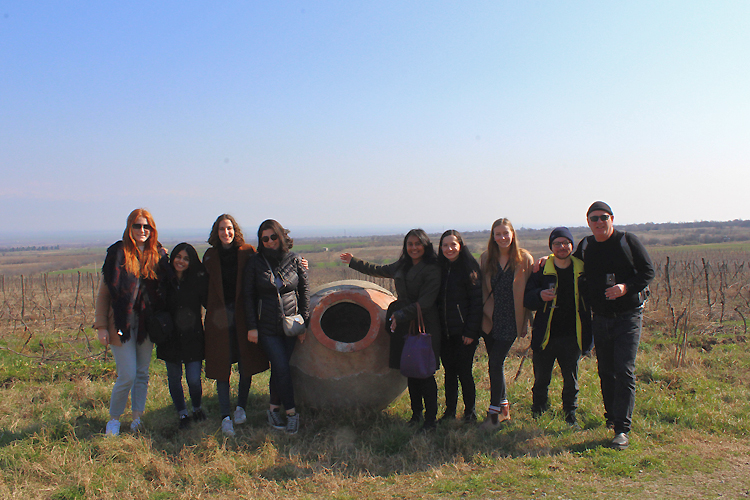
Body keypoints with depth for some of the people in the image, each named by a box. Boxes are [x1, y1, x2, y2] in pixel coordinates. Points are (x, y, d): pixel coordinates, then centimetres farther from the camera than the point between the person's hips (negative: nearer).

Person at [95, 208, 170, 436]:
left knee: (142, 373, 9)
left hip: (147, 322, 4)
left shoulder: (159, 255, 4)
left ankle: (137, 418, 21)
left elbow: (164, 289, 10)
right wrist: (101, 325, -6)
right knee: (127, 375, -4)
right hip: (122, 322, -3)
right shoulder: (118, 253, -5)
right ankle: (113, 418, 16)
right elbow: (103, 291, -3)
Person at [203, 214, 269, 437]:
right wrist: (211, 308, 4)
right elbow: (205, 287, 13)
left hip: (243, 314, -1)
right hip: (220, 316, 1)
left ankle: (241, 407, 24)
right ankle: (225, 416, 4)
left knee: (246, 363, 5)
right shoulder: (210, 256, 7)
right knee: (222, 365, -1)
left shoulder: (247, 252, 1)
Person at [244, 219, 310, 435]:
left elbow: (304, 291, 5)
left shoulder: (294, 260, 2)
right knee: (281, 368, -9)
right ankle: (292, 413, 1)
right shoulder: (255, 263, 0)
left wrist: (303, 323, 1)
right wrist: (252, 326, -3)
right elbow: (248, 296, 2)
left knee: (280, 367, 5)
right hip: (267, 326, -1)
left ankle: (274, 409, 22)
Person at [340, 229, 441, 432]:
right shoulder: (401, 266, 13)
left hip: (424, 326, -6)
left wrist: (401, 315, -21)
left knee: (425, 373, -4)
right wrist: (354, 262, 38)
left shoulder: (432, 270, -9)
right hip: (403, 326, 6)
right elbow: (379, 270, 30)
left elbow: (424, 302, -15)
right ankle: (416, 414, 24)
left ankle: (431, 419, 8)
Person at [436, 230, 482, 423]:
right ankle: (450, 410, 24)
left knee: (464, 371, 1)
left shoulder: (470, 267, -7)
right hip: (444, 332, 5)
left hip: (464, 332, -4)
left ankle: (470, 412, 17)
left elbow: (477, 301, -9)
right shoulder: (439, 268, 8)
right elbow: (434, 299, 12)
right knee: (449, 371, 12)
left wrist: (471, 331, -13)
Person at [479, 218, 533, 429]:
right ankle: (504, 407, 26)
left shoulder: (524, 259, -2)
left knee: (496, 362, -8)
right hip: (490, 319, 4)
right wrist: (483, 311, 3)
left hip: (511, 320, -4)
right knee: (496, 363, 10)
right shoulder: (486, 259, 6)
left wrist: (526, 319, -3)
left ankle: (494, 413, 2)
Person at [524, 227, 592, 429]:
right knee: (541, 380, 10)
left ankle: (570, 414, 27)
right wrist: (540, 295, -21)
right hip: (545, 336, -1)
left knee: (571, 380, 10)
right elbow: (526, 298, 1)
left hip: (572, 337, 1)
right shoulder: (542, 270, -2)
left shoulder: (582, 270, 1)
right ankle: (537, 414, 27)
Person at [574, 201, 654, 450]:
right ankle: (612, 415, 32)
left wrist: (626, 287, -21)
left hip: (628, 316, -4)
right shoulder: (585, 246, 7)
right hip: (600, 318, 4)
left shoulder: (628, 241, -6)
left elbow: (648, 271, -5)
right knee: (605, 371, 13)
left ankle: (622, 429, -10)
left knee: (624, 371, -11)